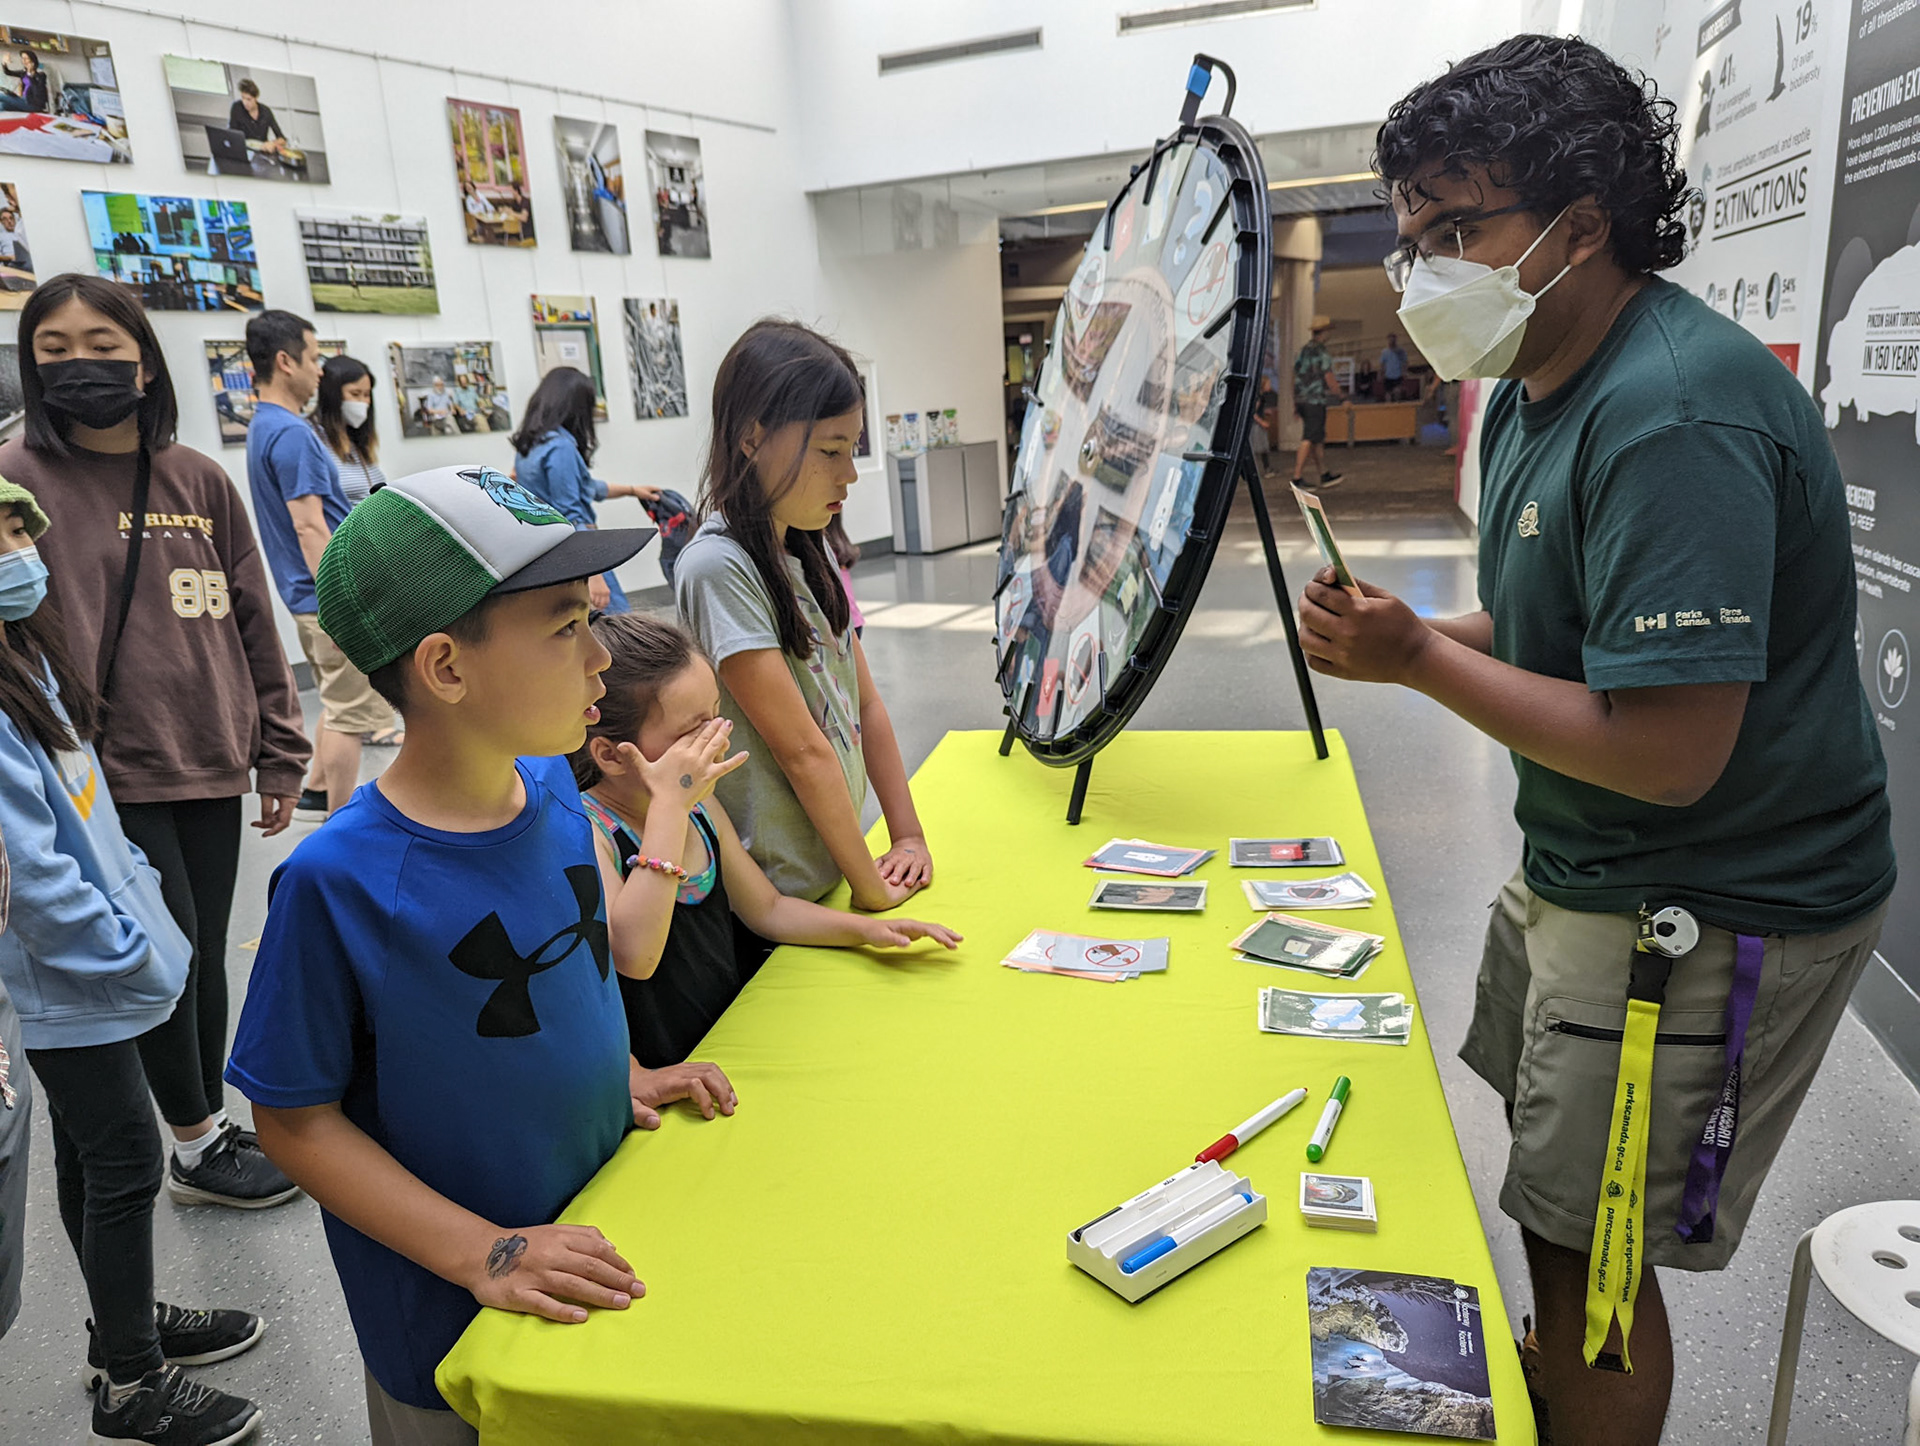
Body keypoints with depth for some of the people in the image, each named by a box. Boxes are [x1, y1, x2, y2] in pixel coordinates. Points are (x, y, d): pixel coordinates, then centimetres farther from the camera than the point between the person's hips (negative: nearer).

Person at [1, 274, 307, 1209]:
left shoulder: (200, 481, 6)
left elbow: (253, 623, 9)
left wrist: (278, 752, 10)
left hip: (210, 764, 4)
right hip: (113, 778, -4)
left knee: (207, 954, 13)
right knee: (171, 954, 1)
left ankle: (210, 1124, 32)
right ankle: (197, 1149, 22)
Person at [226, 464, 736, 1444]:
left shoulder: (551, 786, -8)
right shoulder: (338, 881, -27)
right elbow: (295, 1119, -17)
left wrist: (623, 1075, -1)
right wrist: (480, 1253, -22)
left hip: (600, 1252, 6)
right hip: (451, 1326, -6)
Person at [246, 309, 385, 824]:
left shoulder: (264, 428, 14)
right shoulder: (292, 434, -18)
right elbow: (310, 529, -24)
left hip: (311, 596, 10)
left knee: (340, 704, 23)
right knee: (351, 712, -2)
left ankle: (317, 795, 34)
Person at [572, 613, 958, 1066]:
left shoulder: (701, 805, 6)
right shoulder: (586, 832, -16)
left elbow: (767, 909, 19)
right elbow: (633, 955, -33)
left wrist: (865, 928, 4)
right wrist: (668, 805, -29)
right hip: (669, 1084, -7)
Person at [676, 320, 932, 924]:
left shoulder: (809, 552, 6)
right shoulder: (718, 568, -20)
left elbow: (865, 704, 8)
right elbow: (802, 750, -20)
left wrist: (909, 835, 4)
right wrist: (872, 887, -15)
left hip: (835, 869, 8)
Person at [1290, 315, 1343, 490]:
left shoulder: (1302, 351, 13)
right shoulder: (1321, 352, -11)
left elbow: (1295, 377, 16)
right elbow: (1329, 378, -12)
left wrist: (1295, 403, 20)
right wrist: (1338, 394, 2)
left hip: (1301, 401, 9)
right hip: (1316, 401, -9)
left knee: (1318, 439, 14)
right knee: (1309, 440, -8)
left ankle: (1324, 475, 20)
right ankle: (1297, 477, -12)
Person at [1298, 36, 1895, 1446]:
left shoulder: (1676, 418, -28)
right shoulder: (1535, 389, 5)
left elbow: (1667, 754, -30)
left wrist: (1419, 658, -21)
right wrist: (1407, 634, -4)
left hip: (1711, 906, -10)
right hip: (1580, 866, 10)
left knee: (1592, 1249, 4)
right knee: (1550, 1186, 26)